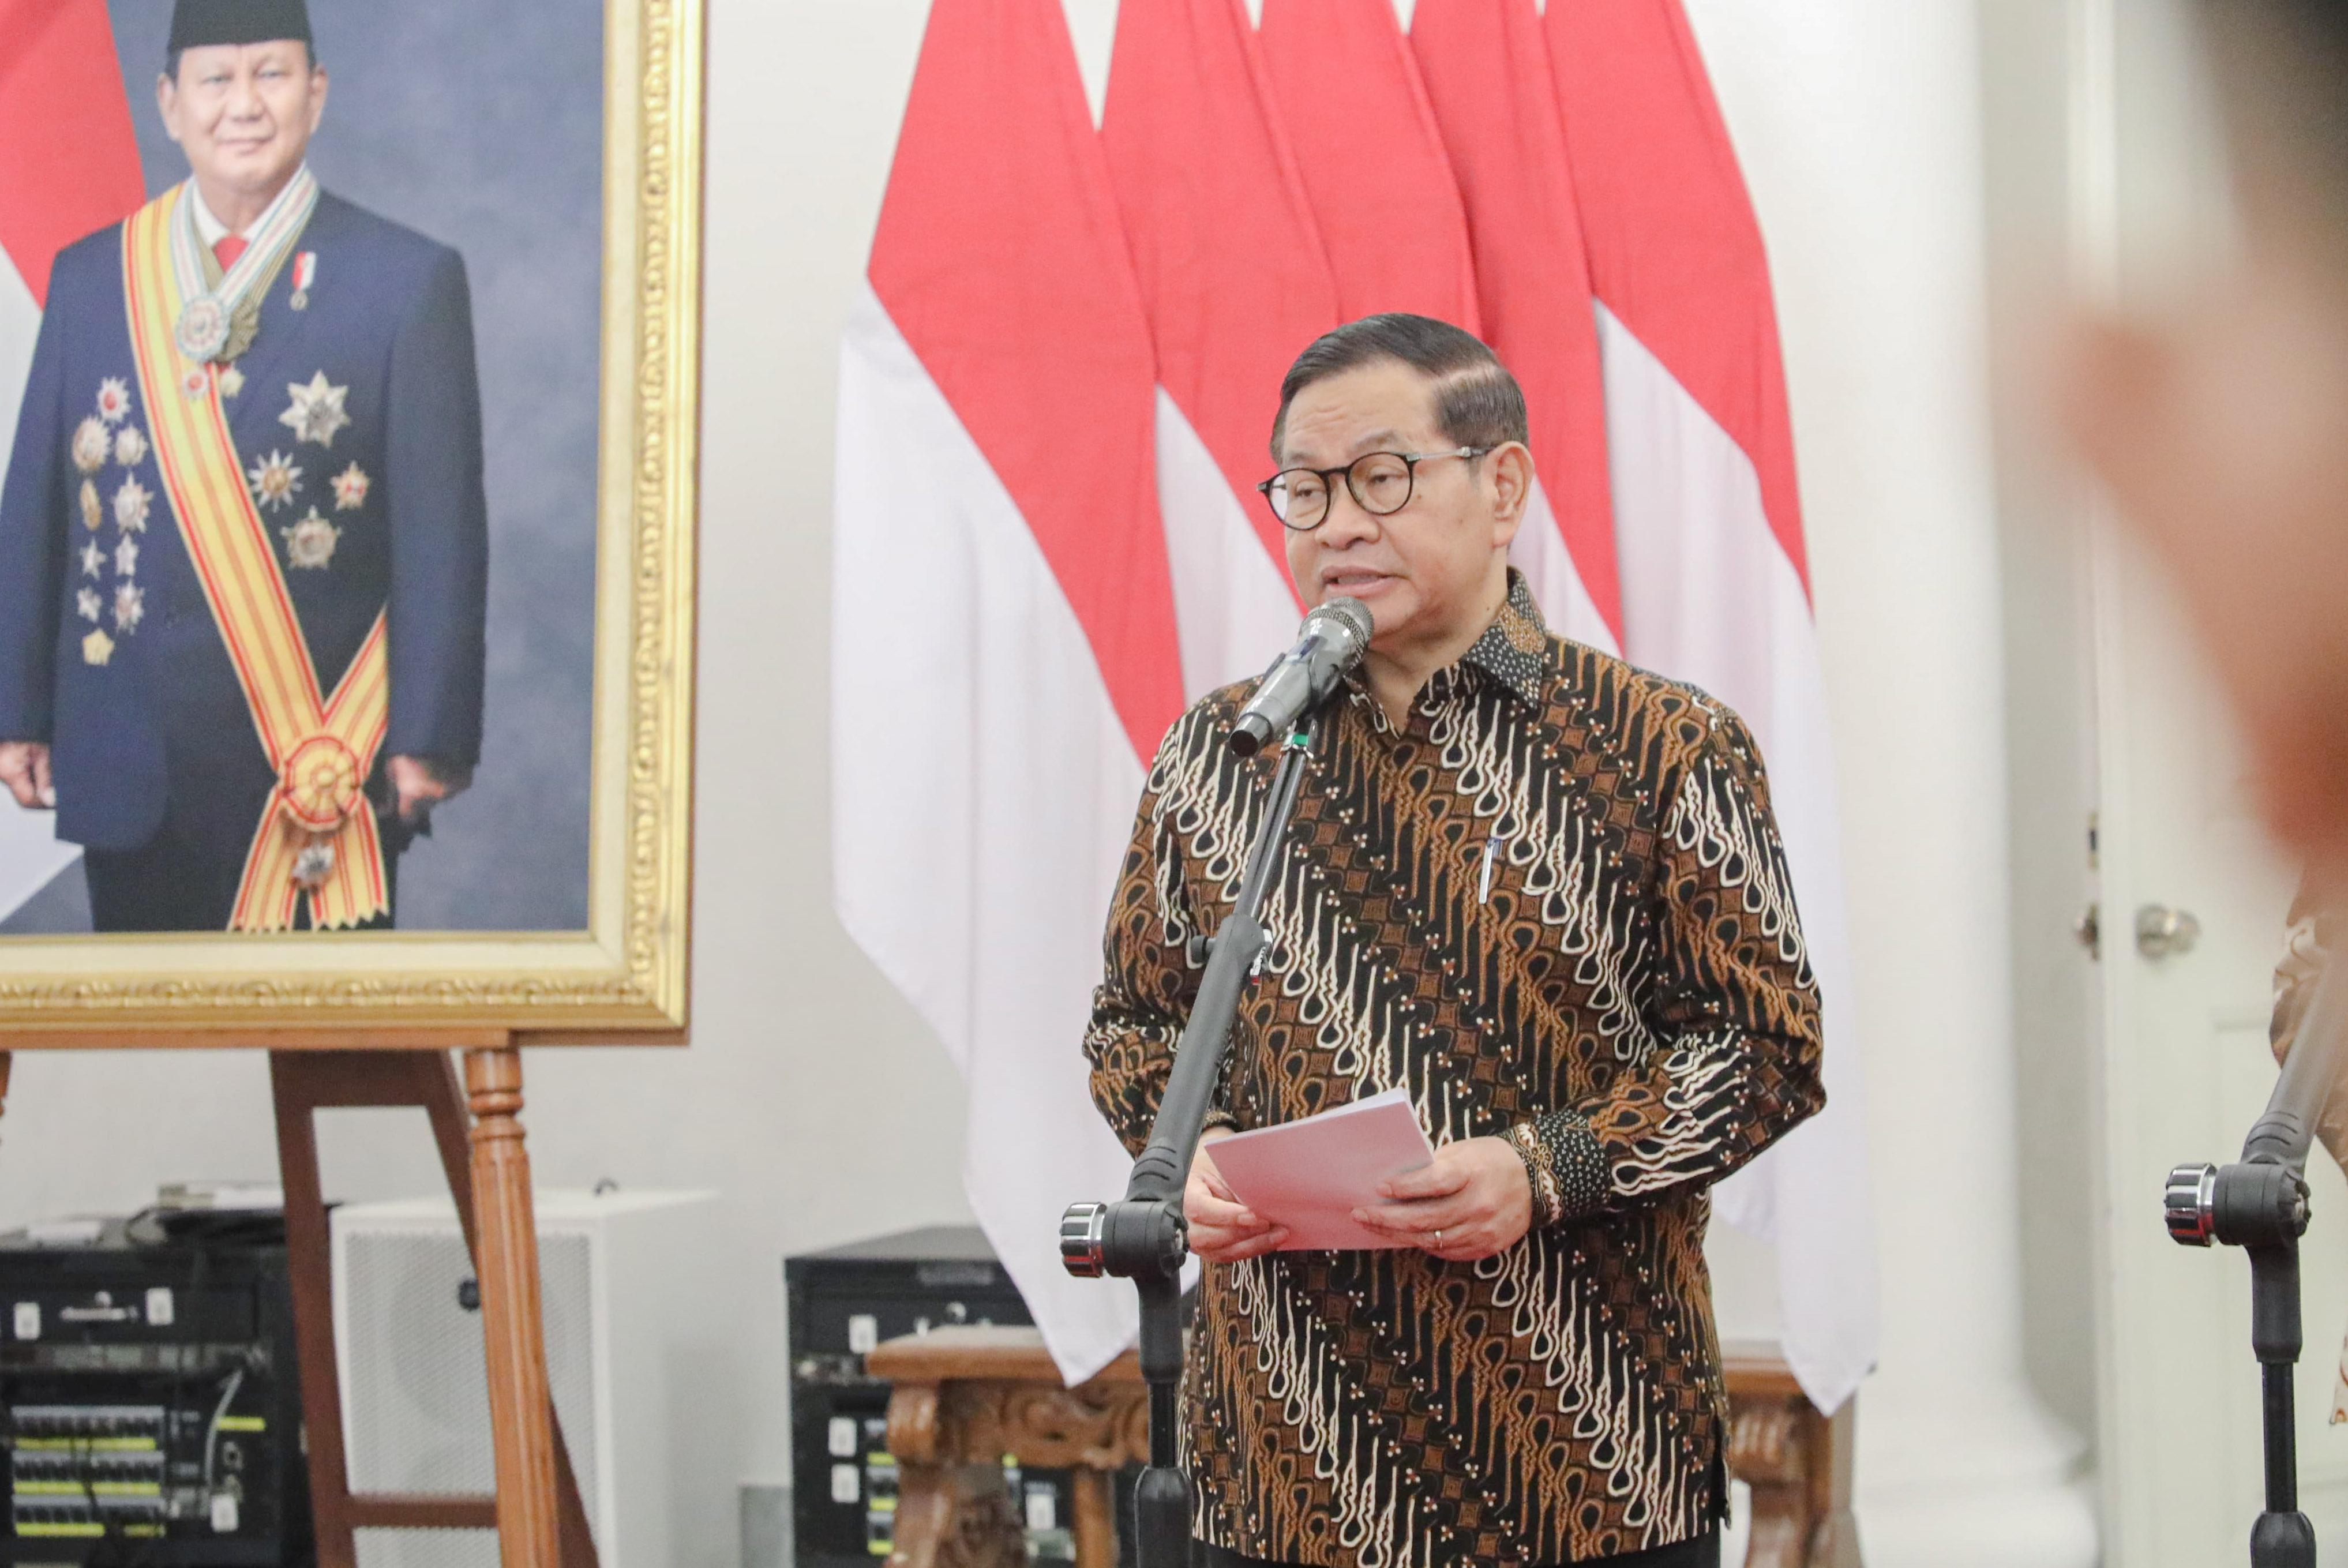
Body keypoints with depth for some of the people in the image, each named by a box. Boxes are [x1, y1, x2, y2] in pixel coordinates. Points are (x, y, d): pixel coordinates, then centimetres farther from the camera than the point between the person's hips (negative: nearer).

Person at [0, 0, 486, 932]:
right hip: (132, 775, 3)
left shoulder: (408, 281, -1)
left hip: (325, 766, -3)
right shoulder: (90, 278, 9)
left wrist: (430, 737, -8)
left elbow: (443, 531, -4)